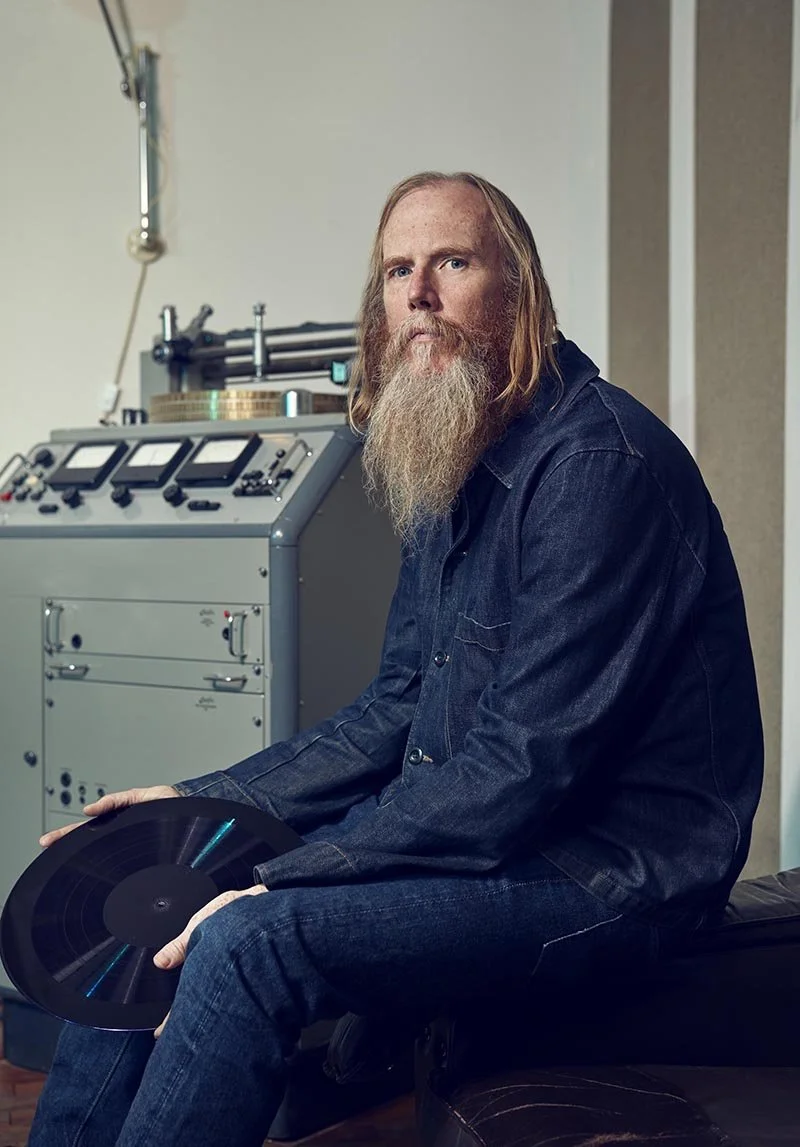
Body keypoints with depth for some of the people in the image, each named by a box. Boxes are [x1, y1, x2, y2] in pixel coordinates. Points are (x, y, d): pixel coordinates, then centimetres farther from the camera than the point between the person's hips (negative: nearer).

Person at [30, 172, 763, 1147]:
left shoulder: (598, 463, -19)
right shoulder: (445, 464, 12)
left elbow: (527, 764, -23)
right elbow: (398, 712, 15)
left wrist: (280, 883, -22)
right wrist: (203, 802, 6)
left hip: (611, 871, -9)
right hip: (475, 826, 9)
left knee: (251, 941, -27)